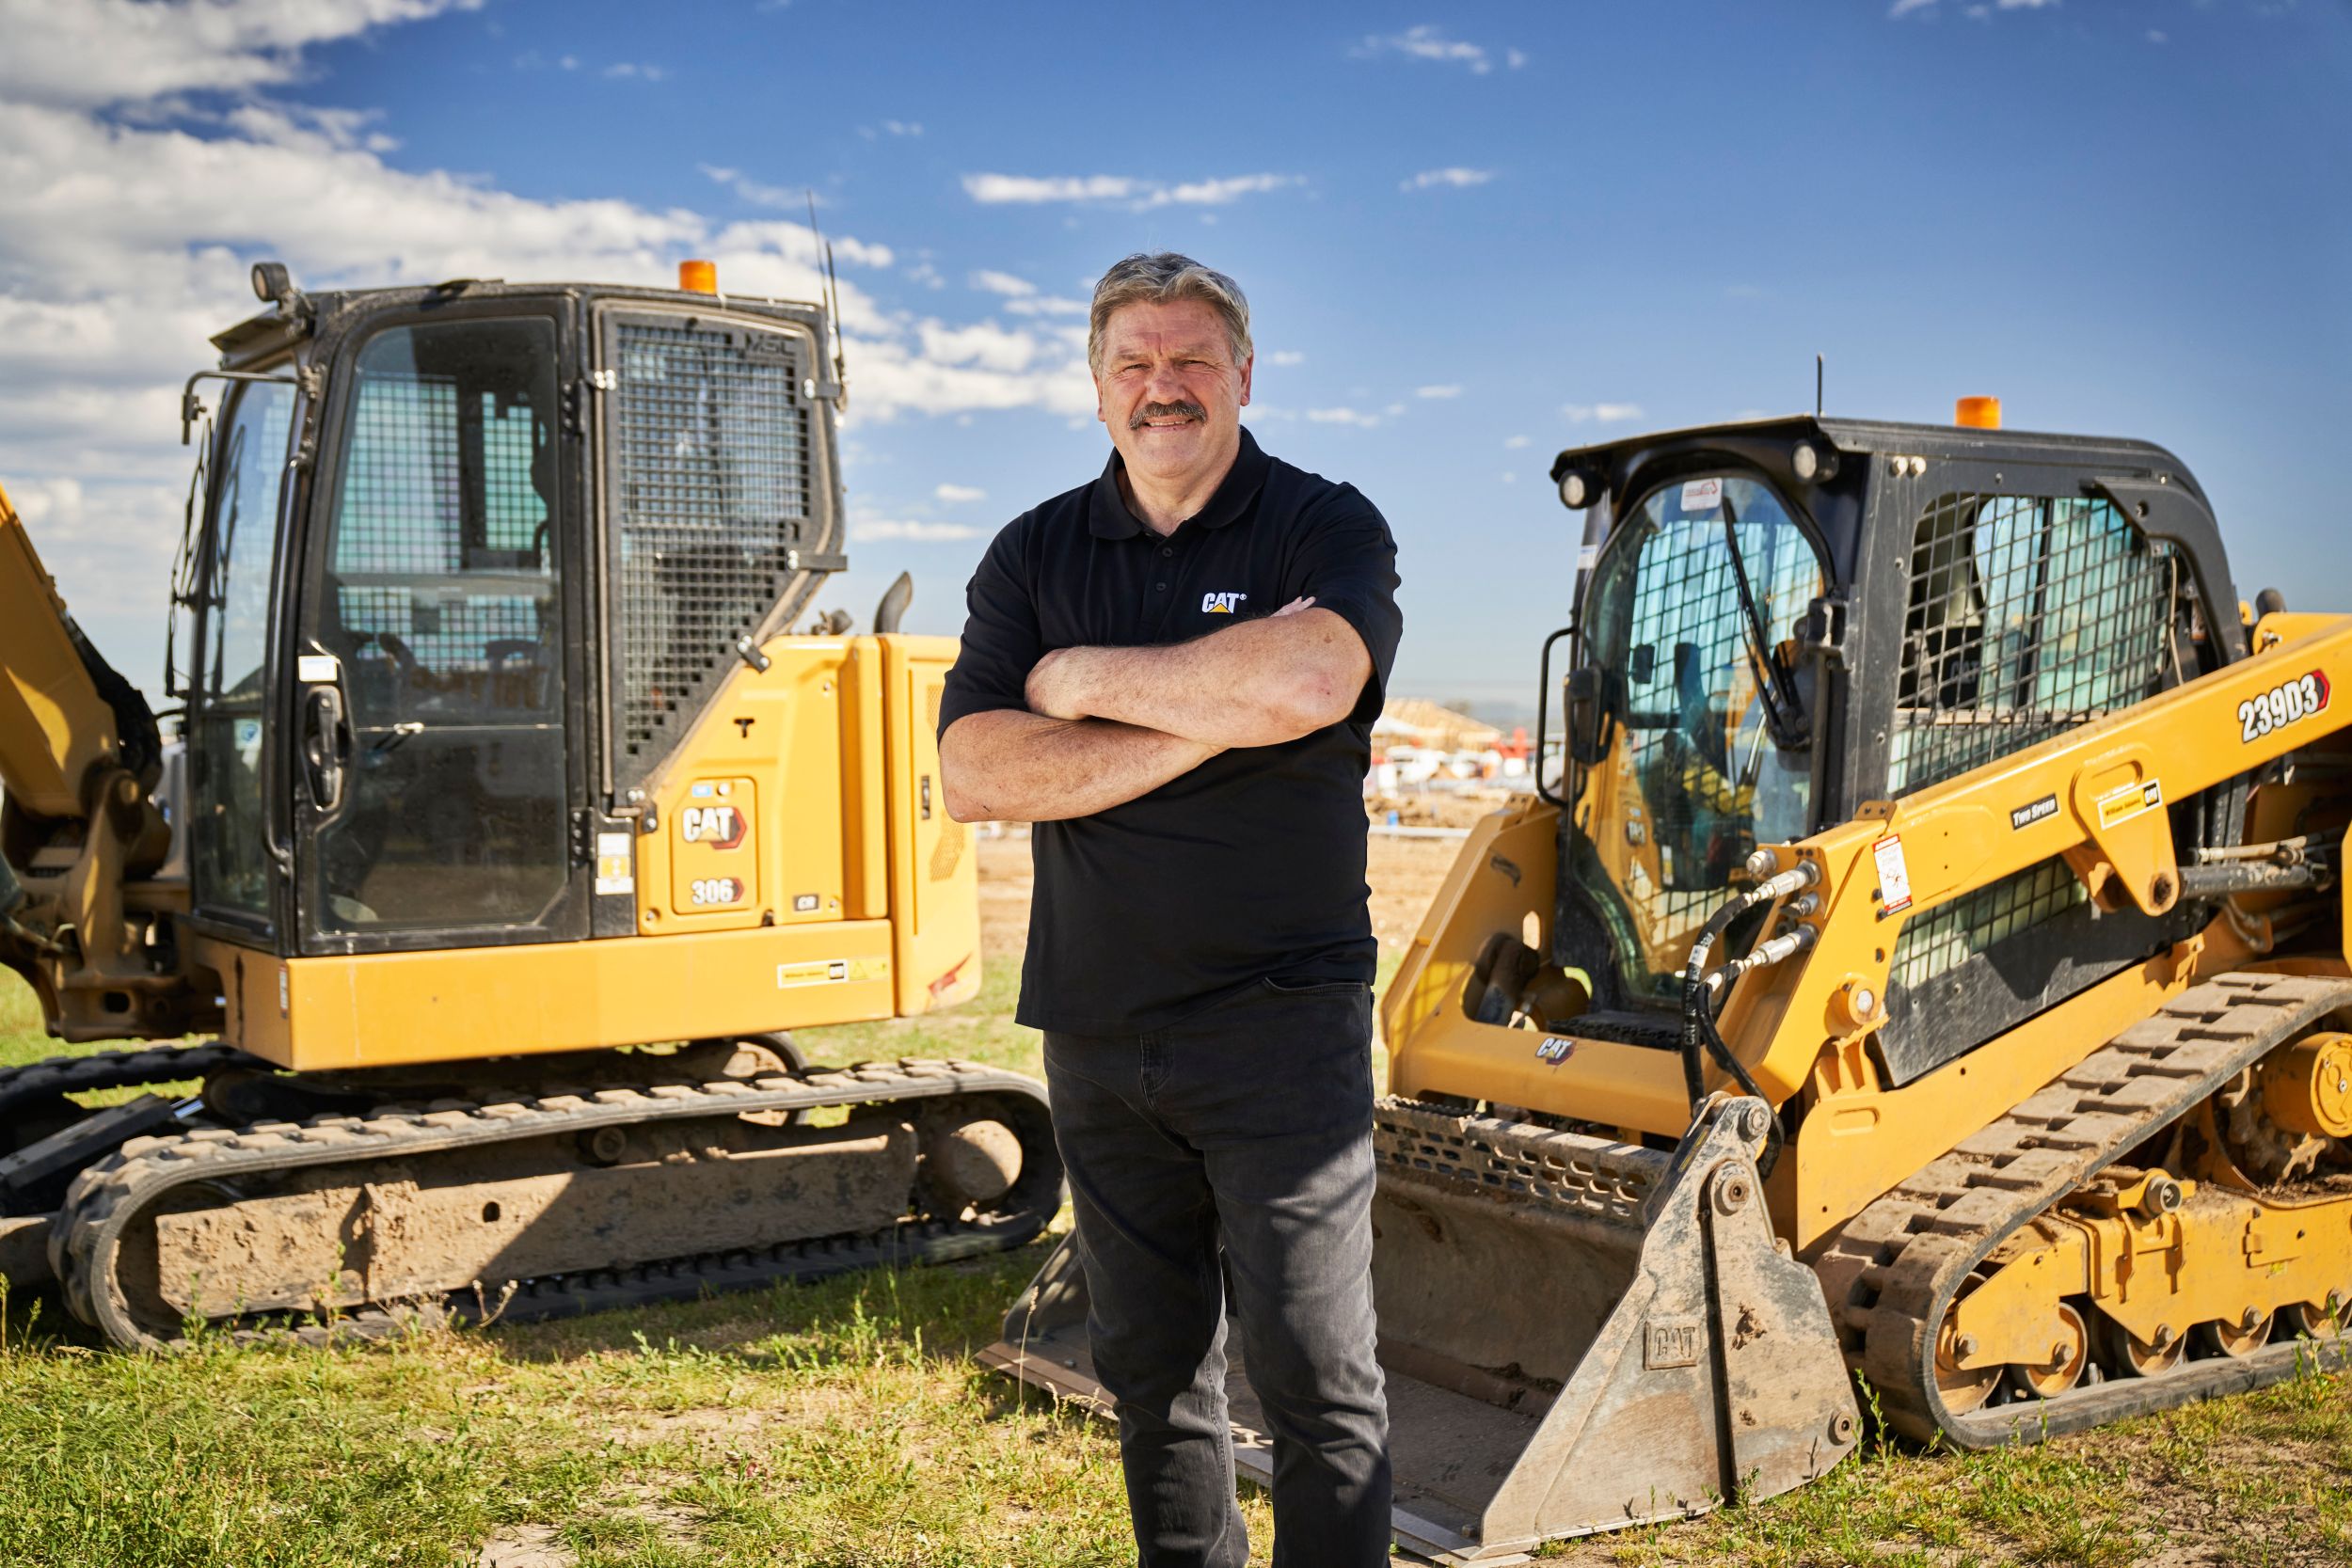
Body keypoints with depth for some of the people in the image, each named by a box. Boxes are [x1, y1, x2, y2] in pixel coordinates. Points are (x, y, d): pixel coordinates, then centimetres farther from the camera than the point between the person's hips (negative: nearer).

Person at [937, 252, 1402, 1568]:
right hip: (1097, 1026, 4)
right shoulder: (1035, 555, 8)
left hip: (1280, 1017, -4)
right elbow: (974, 773, -6)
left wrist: (1086, 678, -12)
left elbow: (1308, 681, -26)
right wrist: (1213, 717, -14)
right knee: (1151, 1371, 15)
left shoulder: (1326, 527, -2)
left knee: (1317, 1377, -2)